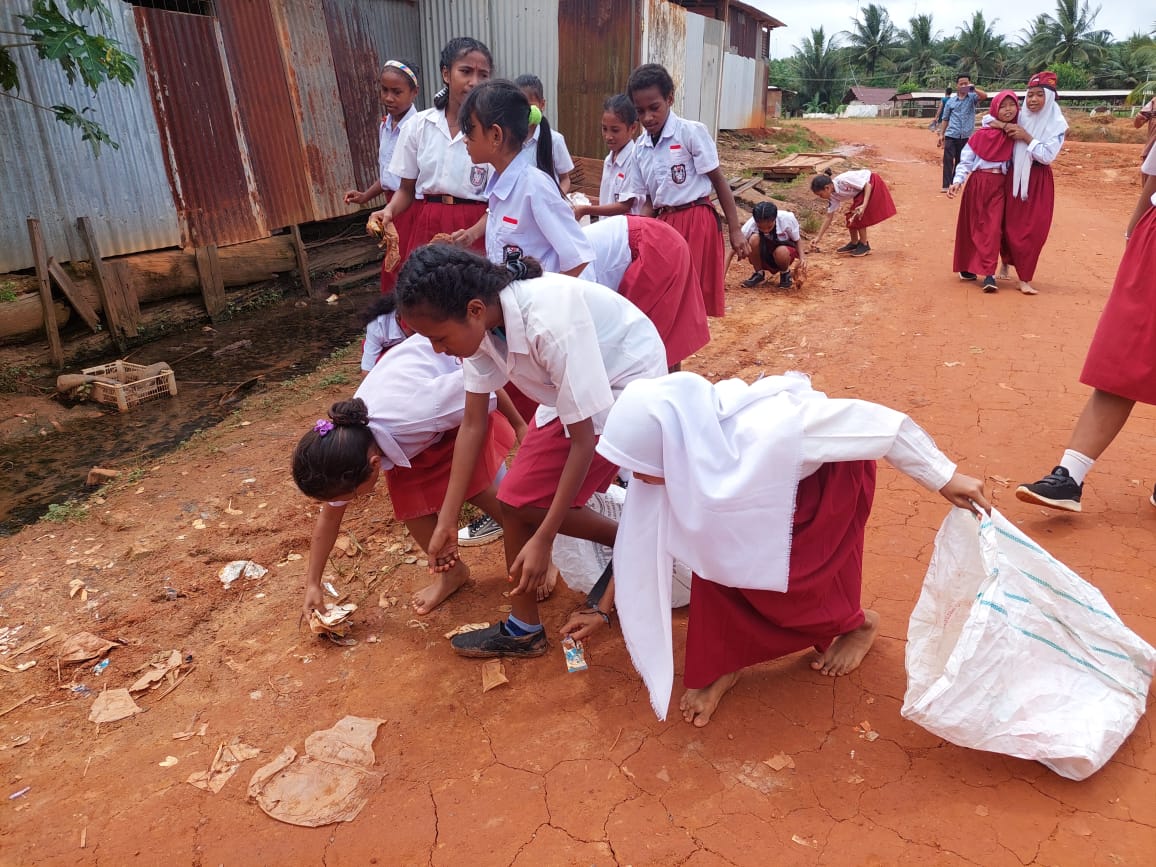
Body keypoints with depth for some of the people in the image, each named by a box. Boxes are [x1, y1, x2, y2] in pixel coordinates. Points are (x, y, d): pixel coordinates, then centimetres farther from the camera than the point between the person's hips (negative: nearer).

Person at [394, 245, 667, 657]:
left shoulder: (551, 324, -37)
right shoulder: (480, 322, -15)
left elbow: (583, 439, -29)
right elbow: (473, 424, -7)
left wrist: (543, 539, -24)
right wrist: (447, 521, -5)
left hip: (628, 381, -7)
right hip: (570, 385, 7)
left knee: (523, 502, -11)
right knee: (517, 498, 3)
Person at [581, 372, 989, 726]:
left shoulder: (768, 429, -44)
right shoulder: (677, 455, -24)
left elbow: (881, 423, -30)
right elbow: (642, 540, -7)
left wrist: (944, 478, -18)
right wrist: (603, 611, -1)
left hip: (835, 473, -5)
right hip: (774, 482, 5)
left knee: (773, 581, -8)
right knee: (715, 553, -13)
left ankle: (858, 623, 24)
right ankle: (718, 666, 8)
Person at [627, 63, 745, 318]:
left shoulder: (692, 132, -8)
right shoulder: (640, 147, 9)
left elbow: (719, 181, -5)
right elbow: (651, 200, 14)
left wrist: (735, 231, -7)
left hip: (696, 222, -5)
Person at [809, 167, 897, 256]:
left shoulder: (843, 180, -33)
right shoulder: (833, 196, -9)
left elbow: (868, 185, -25)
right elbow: (829, 218, -2)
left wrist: (864, 205, -35)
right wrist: (818, 237, -3)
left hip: (872, 184, -7)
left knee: (858, 216, -14)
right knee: (850, 217, 2)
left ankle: (864, 245, 0)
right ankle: (854, 243, 20)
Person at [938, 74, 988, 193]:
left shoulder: (972, 97, 5)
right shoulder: (950, 101, 9)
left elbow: (984, 95, -14)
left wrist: (973, 88, -28)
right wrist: (941, 134, 8)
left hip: (966, 136, 0)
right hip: (951, 135, 0)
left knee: (960, 161, 9)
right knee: (948, 160, -11)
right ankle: (946, 185, -14)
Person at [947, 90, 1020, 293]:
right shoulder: (982, 134, -2)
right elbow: (965, 160, -3)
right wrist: (957, 181, -15)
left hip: (999, 185, 1)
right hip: (977, 183, -1)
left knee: (993, 229, -5)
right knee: (972, 227, 6)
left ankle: (989, 273, -7)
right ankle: (967, 267, 16)